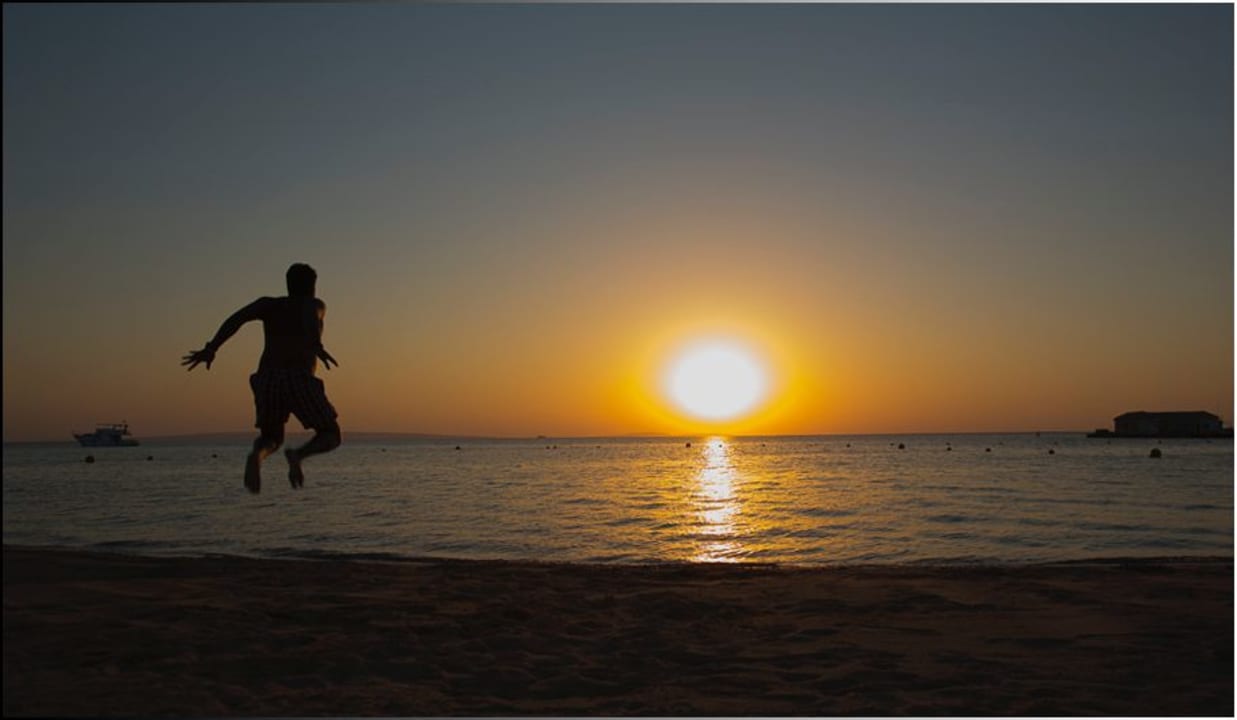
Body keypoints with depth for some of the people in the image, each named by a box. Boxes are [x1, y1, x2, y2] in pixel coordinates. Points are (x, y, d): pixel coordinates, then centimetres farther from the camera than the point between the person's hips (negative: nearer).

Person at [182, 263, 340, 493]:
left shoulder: (269, 304, 22)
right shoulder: (315, 304, 14)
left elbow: (238, 317, 2)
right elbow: (311, 315, -13)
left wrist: (211, 349, -3)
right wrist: (317, 346, -31)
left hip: (267, 380, 3)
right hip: (298, 380, -3)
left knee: (271, 438, 22)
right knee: (330, 436, 12)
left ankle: (257, 455, -16)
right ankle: (298, 455, -22)